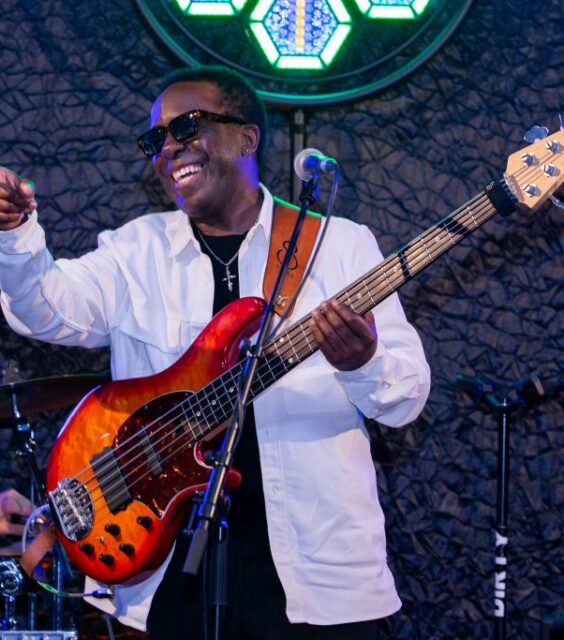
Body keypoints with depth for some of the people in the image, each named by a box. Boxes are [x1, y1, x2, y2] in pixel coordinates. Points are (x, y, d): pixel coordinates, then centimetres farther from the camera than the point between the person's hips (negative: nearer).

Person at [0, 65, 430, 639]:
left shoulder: (342, 244, 3)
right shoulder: (137, 251, 10)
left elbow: (408, 397, -1)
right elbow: (51, 306, -7)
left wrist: (363, 364, -23)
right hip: (168, 569, 2)